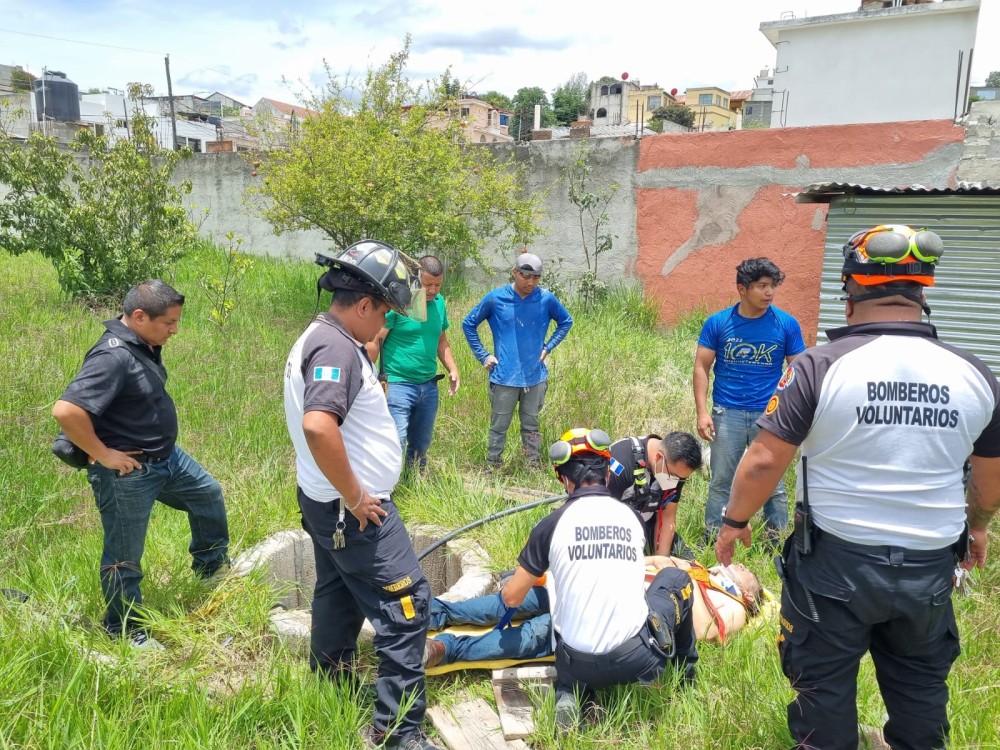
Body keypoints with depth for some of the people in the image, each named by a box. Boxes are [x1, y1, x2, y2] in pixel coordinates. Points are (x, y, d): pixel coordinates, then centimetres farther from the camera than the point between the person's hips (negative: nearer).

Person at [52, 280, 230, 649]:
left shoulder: (145, 345, 0)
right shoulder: (113, 356, -28)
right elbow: (66, 411, -37)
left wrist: (162, 446, 16)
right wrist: (103, 454, -25)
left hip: (166, 455, 9)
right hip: (129, 473, -9)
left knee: (208, 494, 24)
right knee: (125, 556, 8)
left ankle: (213, 565, 44)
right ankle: (124, 630, 28)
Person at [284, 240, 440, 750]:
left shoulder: (320, 337, 10)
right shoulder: (336, 346, -23)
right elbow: (318, 426, -37)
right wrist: (355, 497, -28)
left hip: (327, 504, 11)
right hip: (353, 510, -11)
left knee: (339, 596, 25)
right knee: (405, 604, -4)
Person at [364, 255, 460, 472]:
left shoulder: (439, 302, 7)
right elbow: (375, 341, -13)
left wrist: (452, 369, 7)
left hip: (429, 386, 7)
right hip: (398, 385, -7)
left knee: (421, 443, 18)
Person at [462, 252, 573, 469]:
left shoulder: (546, 299, -3)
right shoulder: (495, 298, -6)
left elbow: (566, 321, 15)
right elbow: (469, 324, 6)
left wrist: (548, 347, 4)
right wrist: (483, 356, 1)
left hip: (535, 376, 2)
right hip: (504, 376, -1)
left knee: (531, 426, 14)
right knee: (499, 427, 7)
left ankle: (535, 469, 24)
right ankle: (492, 469, 18)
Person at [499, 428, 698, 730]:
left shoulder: (551, 524, -5)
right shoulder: (633, 517, 3)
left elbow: (511, 598, 1)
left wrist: (514, 584, 25)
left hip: (577, 666, 0)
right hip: (638, 660, 0)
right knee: (675, 577, 24)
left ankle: (570, 694, 9)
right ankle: (686, 672, 36)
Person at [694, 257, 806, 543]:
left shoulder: (786, 324, -2)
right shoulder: (718, 323, -2)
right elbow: (702, 366, 0)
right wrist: (702, 412, -8)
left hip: (770, 415, 0)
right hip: (727, 413, 0)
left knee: (773, 484, 8)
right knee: (721, 482, 9)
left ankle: (777, 541, 22)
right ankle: (712, 540, 21)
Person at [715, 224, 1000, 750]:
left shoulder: (821, 366, -16)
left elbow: (765, 460, -16)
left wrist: (734, 521, 0)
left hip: (836, 562, -4)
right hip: (930, 568, 4)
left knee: (825, 686, 15)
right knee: (921, 688, 24)